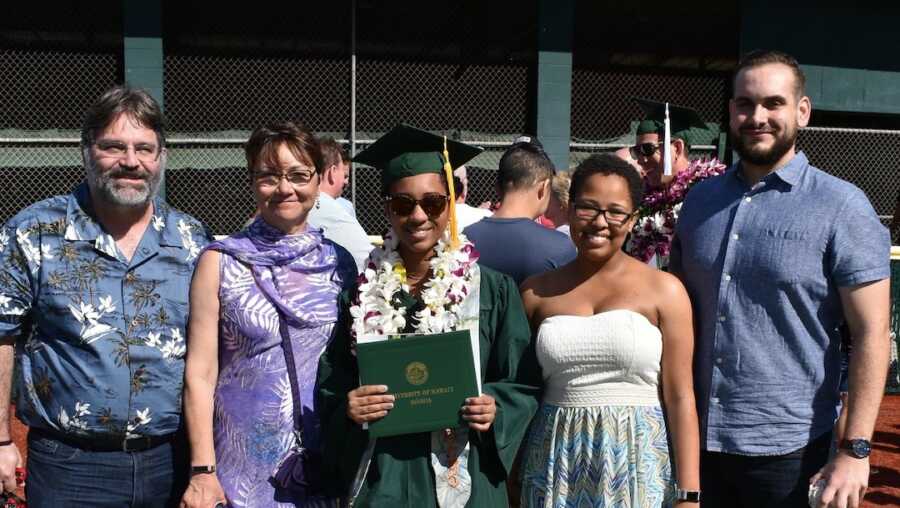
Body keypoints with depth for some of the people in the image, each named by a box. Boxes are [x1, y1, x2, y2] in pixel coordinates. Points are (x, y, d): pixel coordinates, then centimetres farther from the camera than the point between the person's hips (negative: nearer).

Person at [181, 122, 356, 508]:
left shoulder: (340, 263, 3)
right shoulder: (220, 263, -5)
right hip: (244, 465, -2)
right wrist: (202, 471, -10)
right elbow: (199, 374, -6)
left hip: (325, 462, 3)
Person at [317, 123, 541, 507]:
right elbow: (330, 385, 4)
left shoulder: (493, 290, -3)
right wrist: (348, 408, -16)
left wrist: (496, 408, -18)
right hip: (381, 476, 1)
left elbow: (523, 383, 0)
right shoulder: (362, 292, 1)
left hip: (463, 475, -1)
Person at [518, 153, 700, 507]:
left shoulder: (664, 290, -3)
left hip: (638, 463, -2)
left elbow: (680, 398, -4)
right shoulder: (536, 292, 4)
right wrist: (513, 478, 7)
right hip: (556, 467, 2)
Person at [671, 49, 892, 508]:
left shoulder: (841, 207, -8)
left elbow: (870, 334, -10)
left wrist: (855, 450, -15)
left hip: (787, 451, -3)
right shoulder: (700, 200, 5)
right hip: (696, 439, 4)